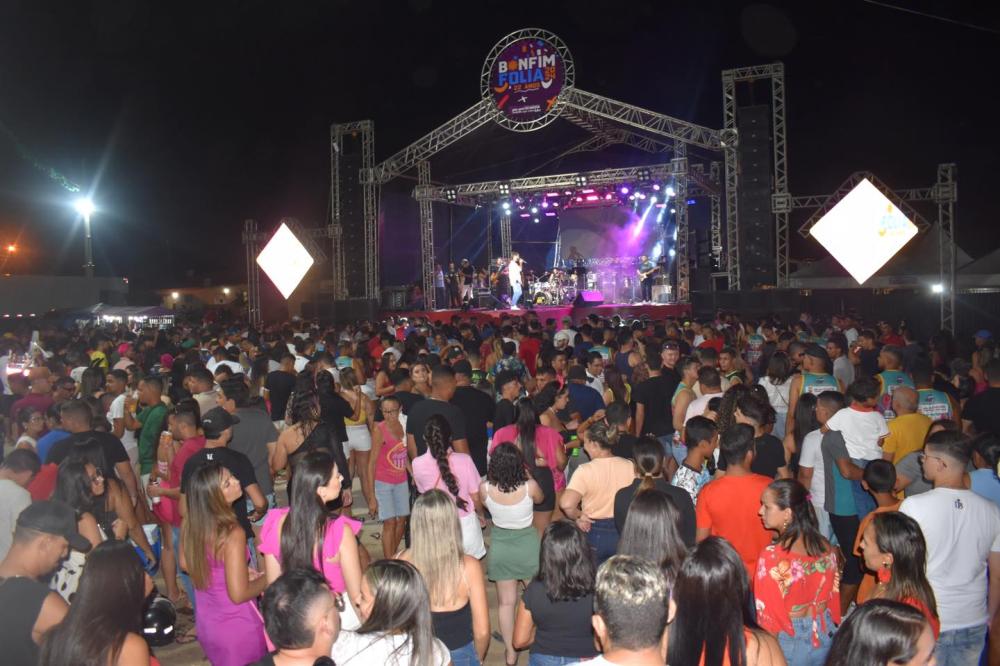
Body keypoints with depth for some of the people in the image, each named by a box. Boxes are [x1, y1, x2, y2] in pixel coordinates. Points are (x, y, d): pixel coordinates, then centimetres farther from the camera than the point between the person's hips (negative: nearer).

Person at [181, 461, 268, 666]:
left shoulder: (190, 523, -10)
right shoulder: (233, 533, -31)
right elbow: (239, 594, -27)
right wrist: (267, 579, -9)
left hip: (206, 622, 6)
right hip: (237, 627, -6)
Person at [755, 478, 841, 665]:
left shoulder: (771, 556, -24)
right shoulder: (826, 547, -7)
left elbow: (767, 613, -17)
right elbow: (834, 597, 5)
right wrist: (832, 626, 19)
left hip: (789, 642, -5)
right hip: (825, 636, 5)